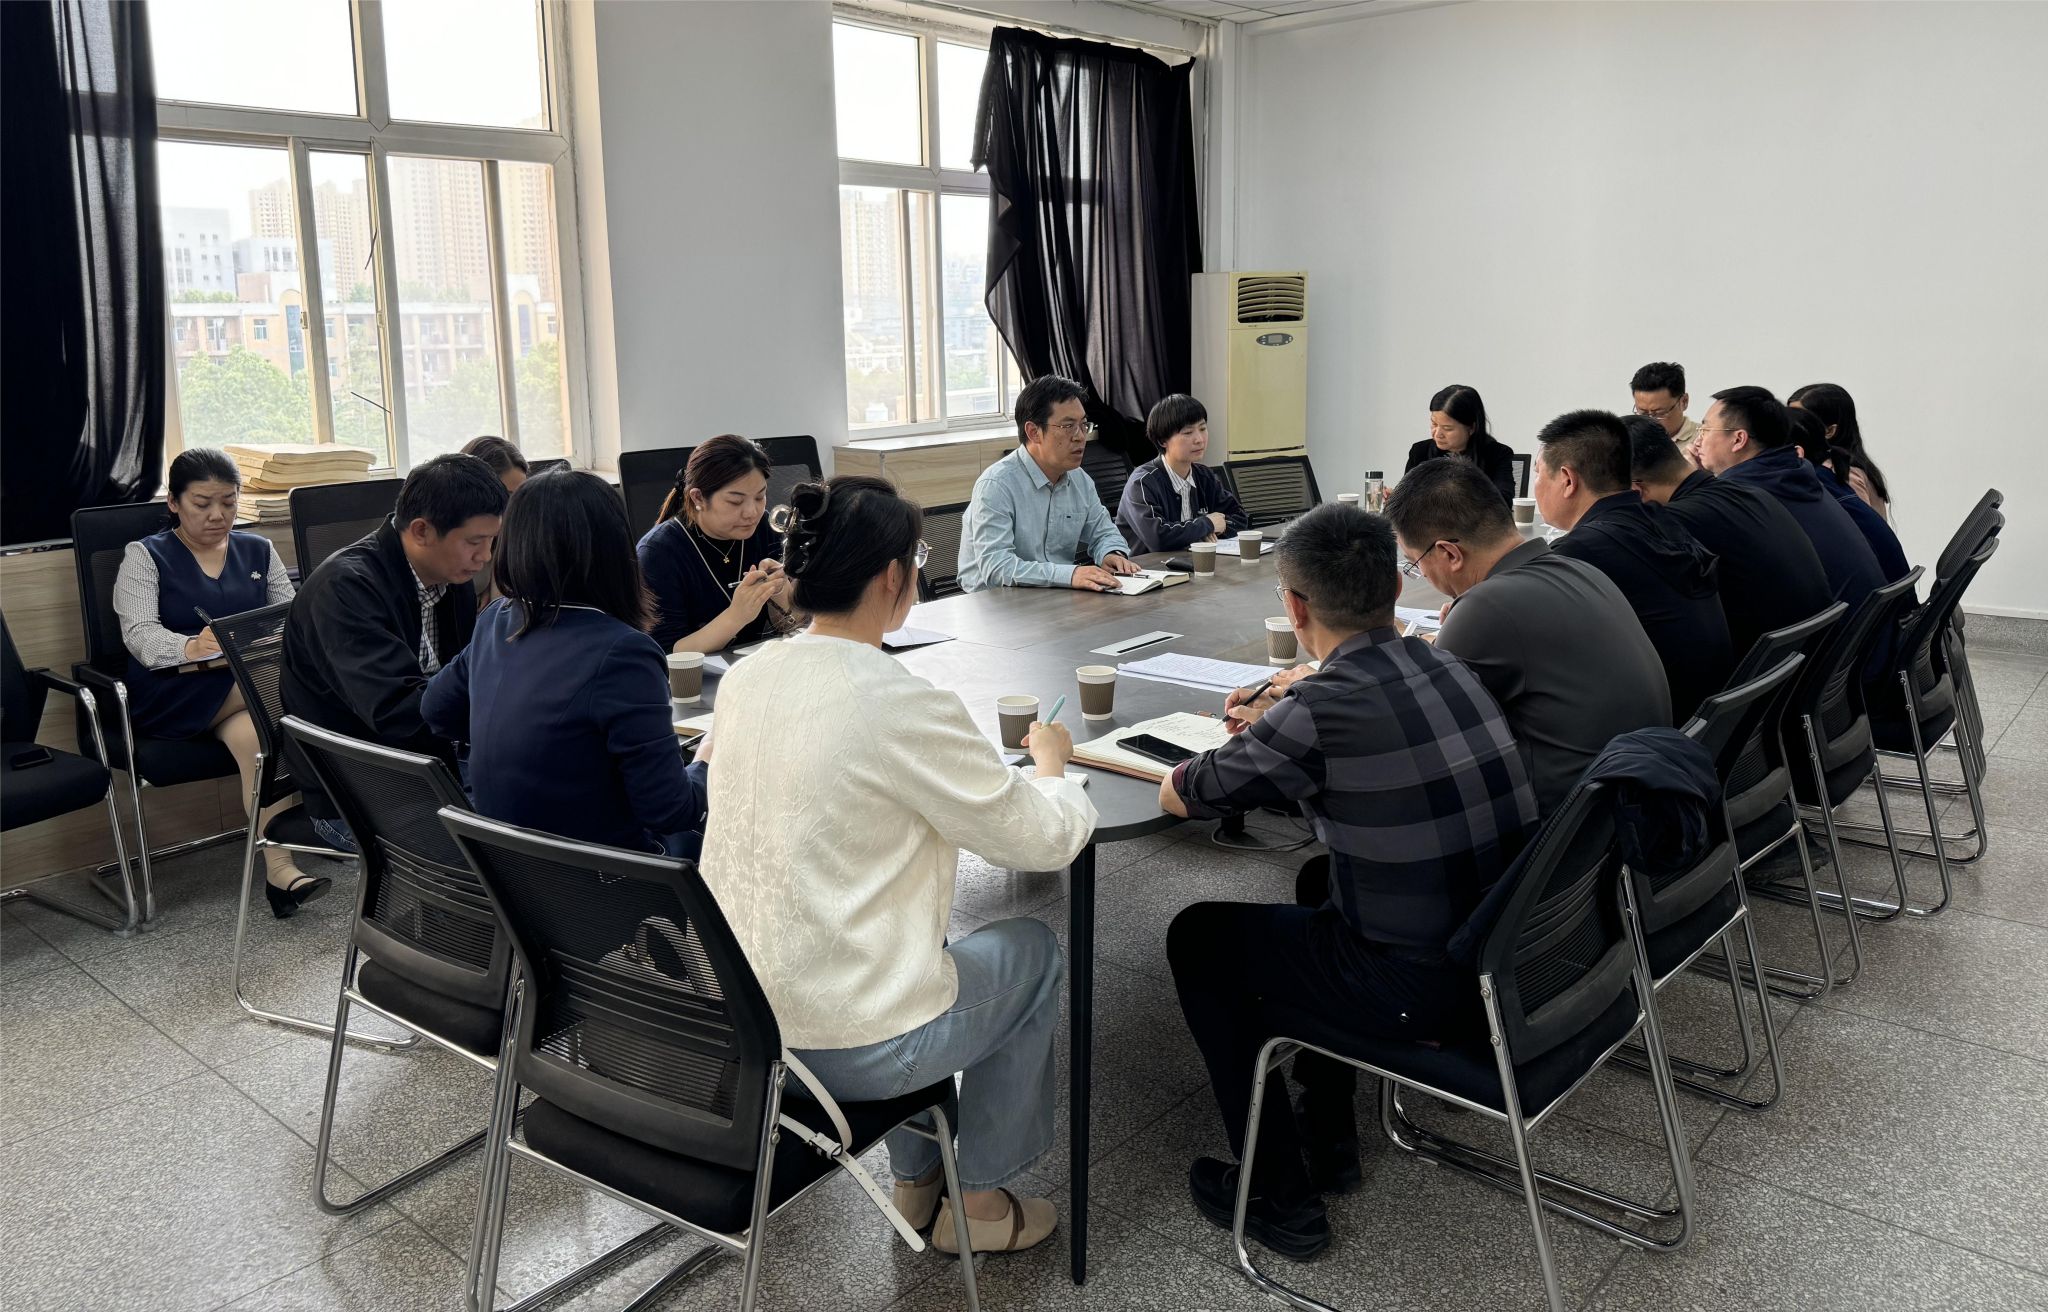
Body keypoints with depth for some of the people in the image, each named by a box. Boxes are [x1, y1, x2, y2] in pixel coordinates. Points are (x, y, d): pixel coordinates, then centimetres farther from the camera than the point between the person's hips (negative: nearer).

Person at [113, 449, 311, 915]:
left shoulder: (258, 551, 17)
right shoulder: (144, 556, 7)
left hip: (250, 688, 3)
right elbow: (140, 635, -9)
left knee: (254, 732, -35)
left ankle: (280, 870, -38)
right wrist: (190, 647, -32)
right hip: (171, 697, -3)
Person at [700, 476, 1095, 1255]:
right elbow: (1046, 840, -13)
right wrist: (1051, 763, 8)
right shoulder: (904, 706, -23)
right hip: (848, 1052, -7)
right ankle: (980, 1201, 30)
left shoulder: (745, 679, -2)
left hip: (732, 1025, 7)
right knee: (1033, 951, 18)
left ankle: (915, 1176, 43)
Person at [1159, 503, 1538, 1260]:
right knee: (1324, 884, 32)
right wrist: (1272, 731, 21)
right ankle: (1327, 1138, 37)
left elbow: (1176, 796, -6)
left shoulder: (1323, 708, -20)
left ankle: (1279, 1197, 19)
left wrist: (1234, 756, 13)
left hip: (1428, 992, -7)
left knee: (1199, 938, 13)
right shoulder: (1449, 670, 2)